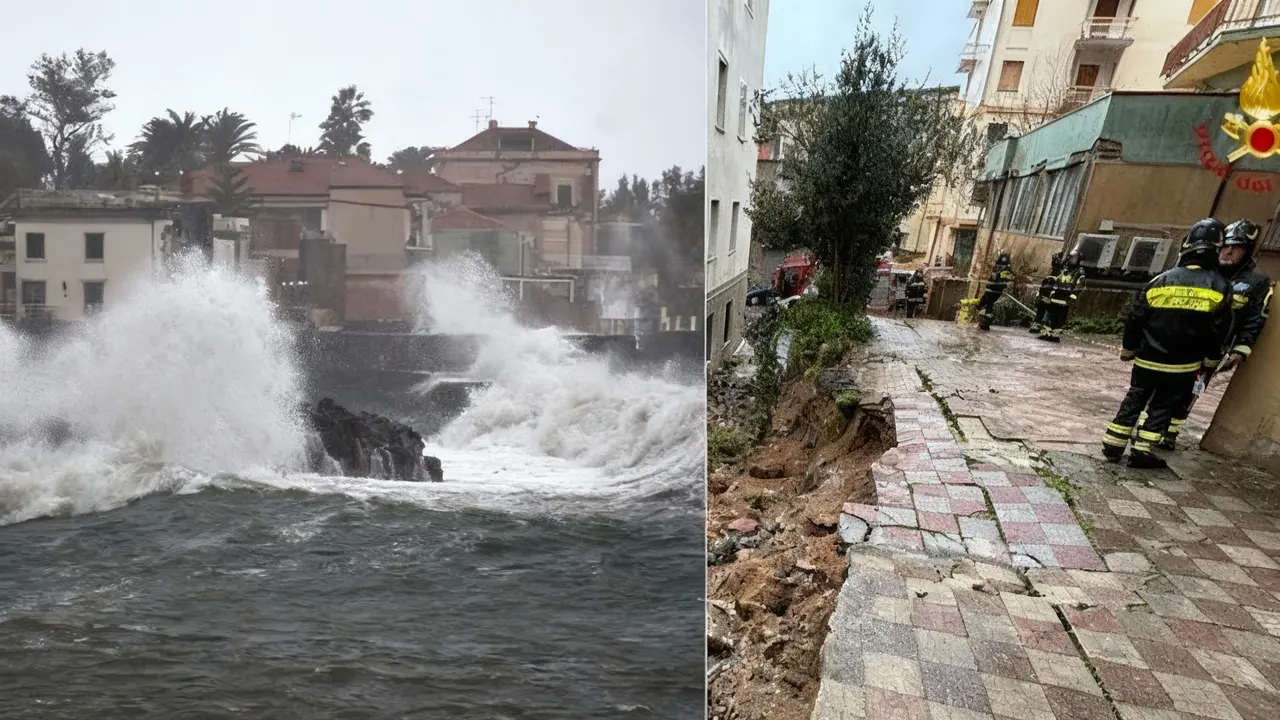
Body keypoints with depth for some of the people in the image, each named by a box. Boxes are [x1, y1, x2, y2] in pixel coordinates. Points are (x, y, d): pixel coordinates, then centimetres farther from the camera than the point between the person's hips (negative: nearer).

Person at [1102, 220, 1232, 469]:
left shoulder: (1161, 280, -5)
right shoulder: (1220, 288, -6)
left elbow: (1135, 317, -1)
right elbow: (1219, 330, -2)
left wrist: (1129, 347, 11)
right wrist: (1211, 358, 12)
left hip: (1147, 359, 1)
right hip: (1183, 365, 0)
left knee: (1134, 400, 12)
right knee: (1162, 407, 10)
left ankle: (1113, 445, 12)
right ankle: (1142, 451, 8)